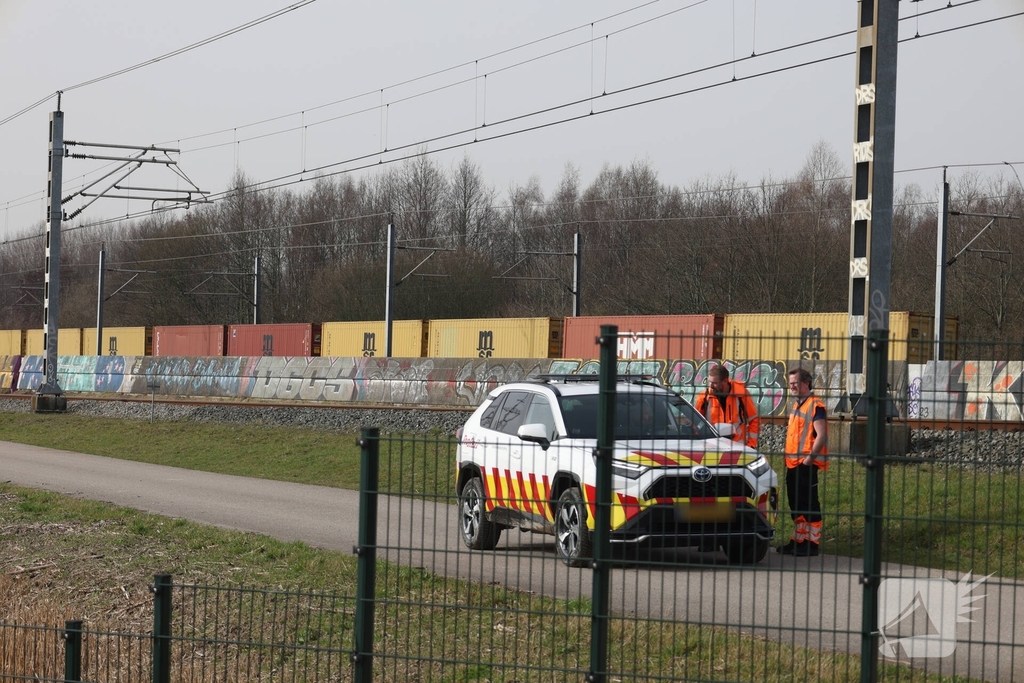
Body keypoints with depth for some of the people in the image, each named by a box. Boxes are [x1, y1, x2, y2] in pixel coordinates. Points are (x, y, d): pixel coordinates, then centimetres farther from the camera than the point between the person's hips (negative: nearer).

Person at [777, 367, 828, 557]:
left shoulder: (815, 405, -10)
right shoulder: (796, 404, 18)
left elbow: (821, 436, -17)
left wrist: (809, 458, -20)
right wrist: (789, 457, 17)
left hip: (806, 463, -9)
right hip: (793, 463, 9)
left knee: (809, 503, -7)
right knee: (795, 503, 13)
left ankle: (812, 543, -4)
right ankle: (798, 540, 20)